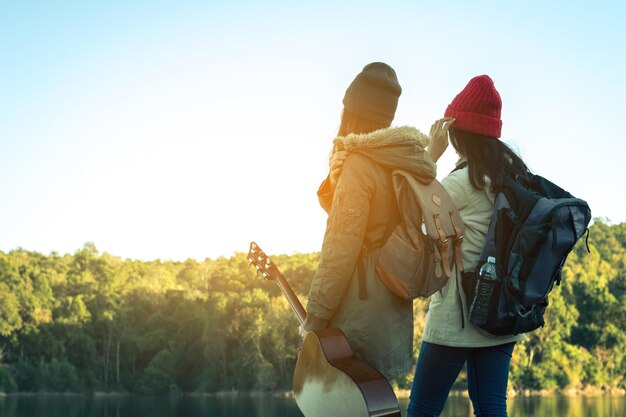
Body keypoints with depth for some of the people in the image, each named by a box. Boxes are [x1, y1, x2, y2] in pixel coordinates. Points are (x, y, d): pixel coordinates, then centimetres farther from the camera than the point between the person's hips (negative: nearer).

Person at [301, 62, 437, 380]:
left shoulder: (359, 165, -15)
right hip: (392, 305, 9)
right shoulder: (406, 160, 11)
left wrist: (317, 313, -15)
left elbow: (342, 248, -18)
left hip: (359, 305, -9)